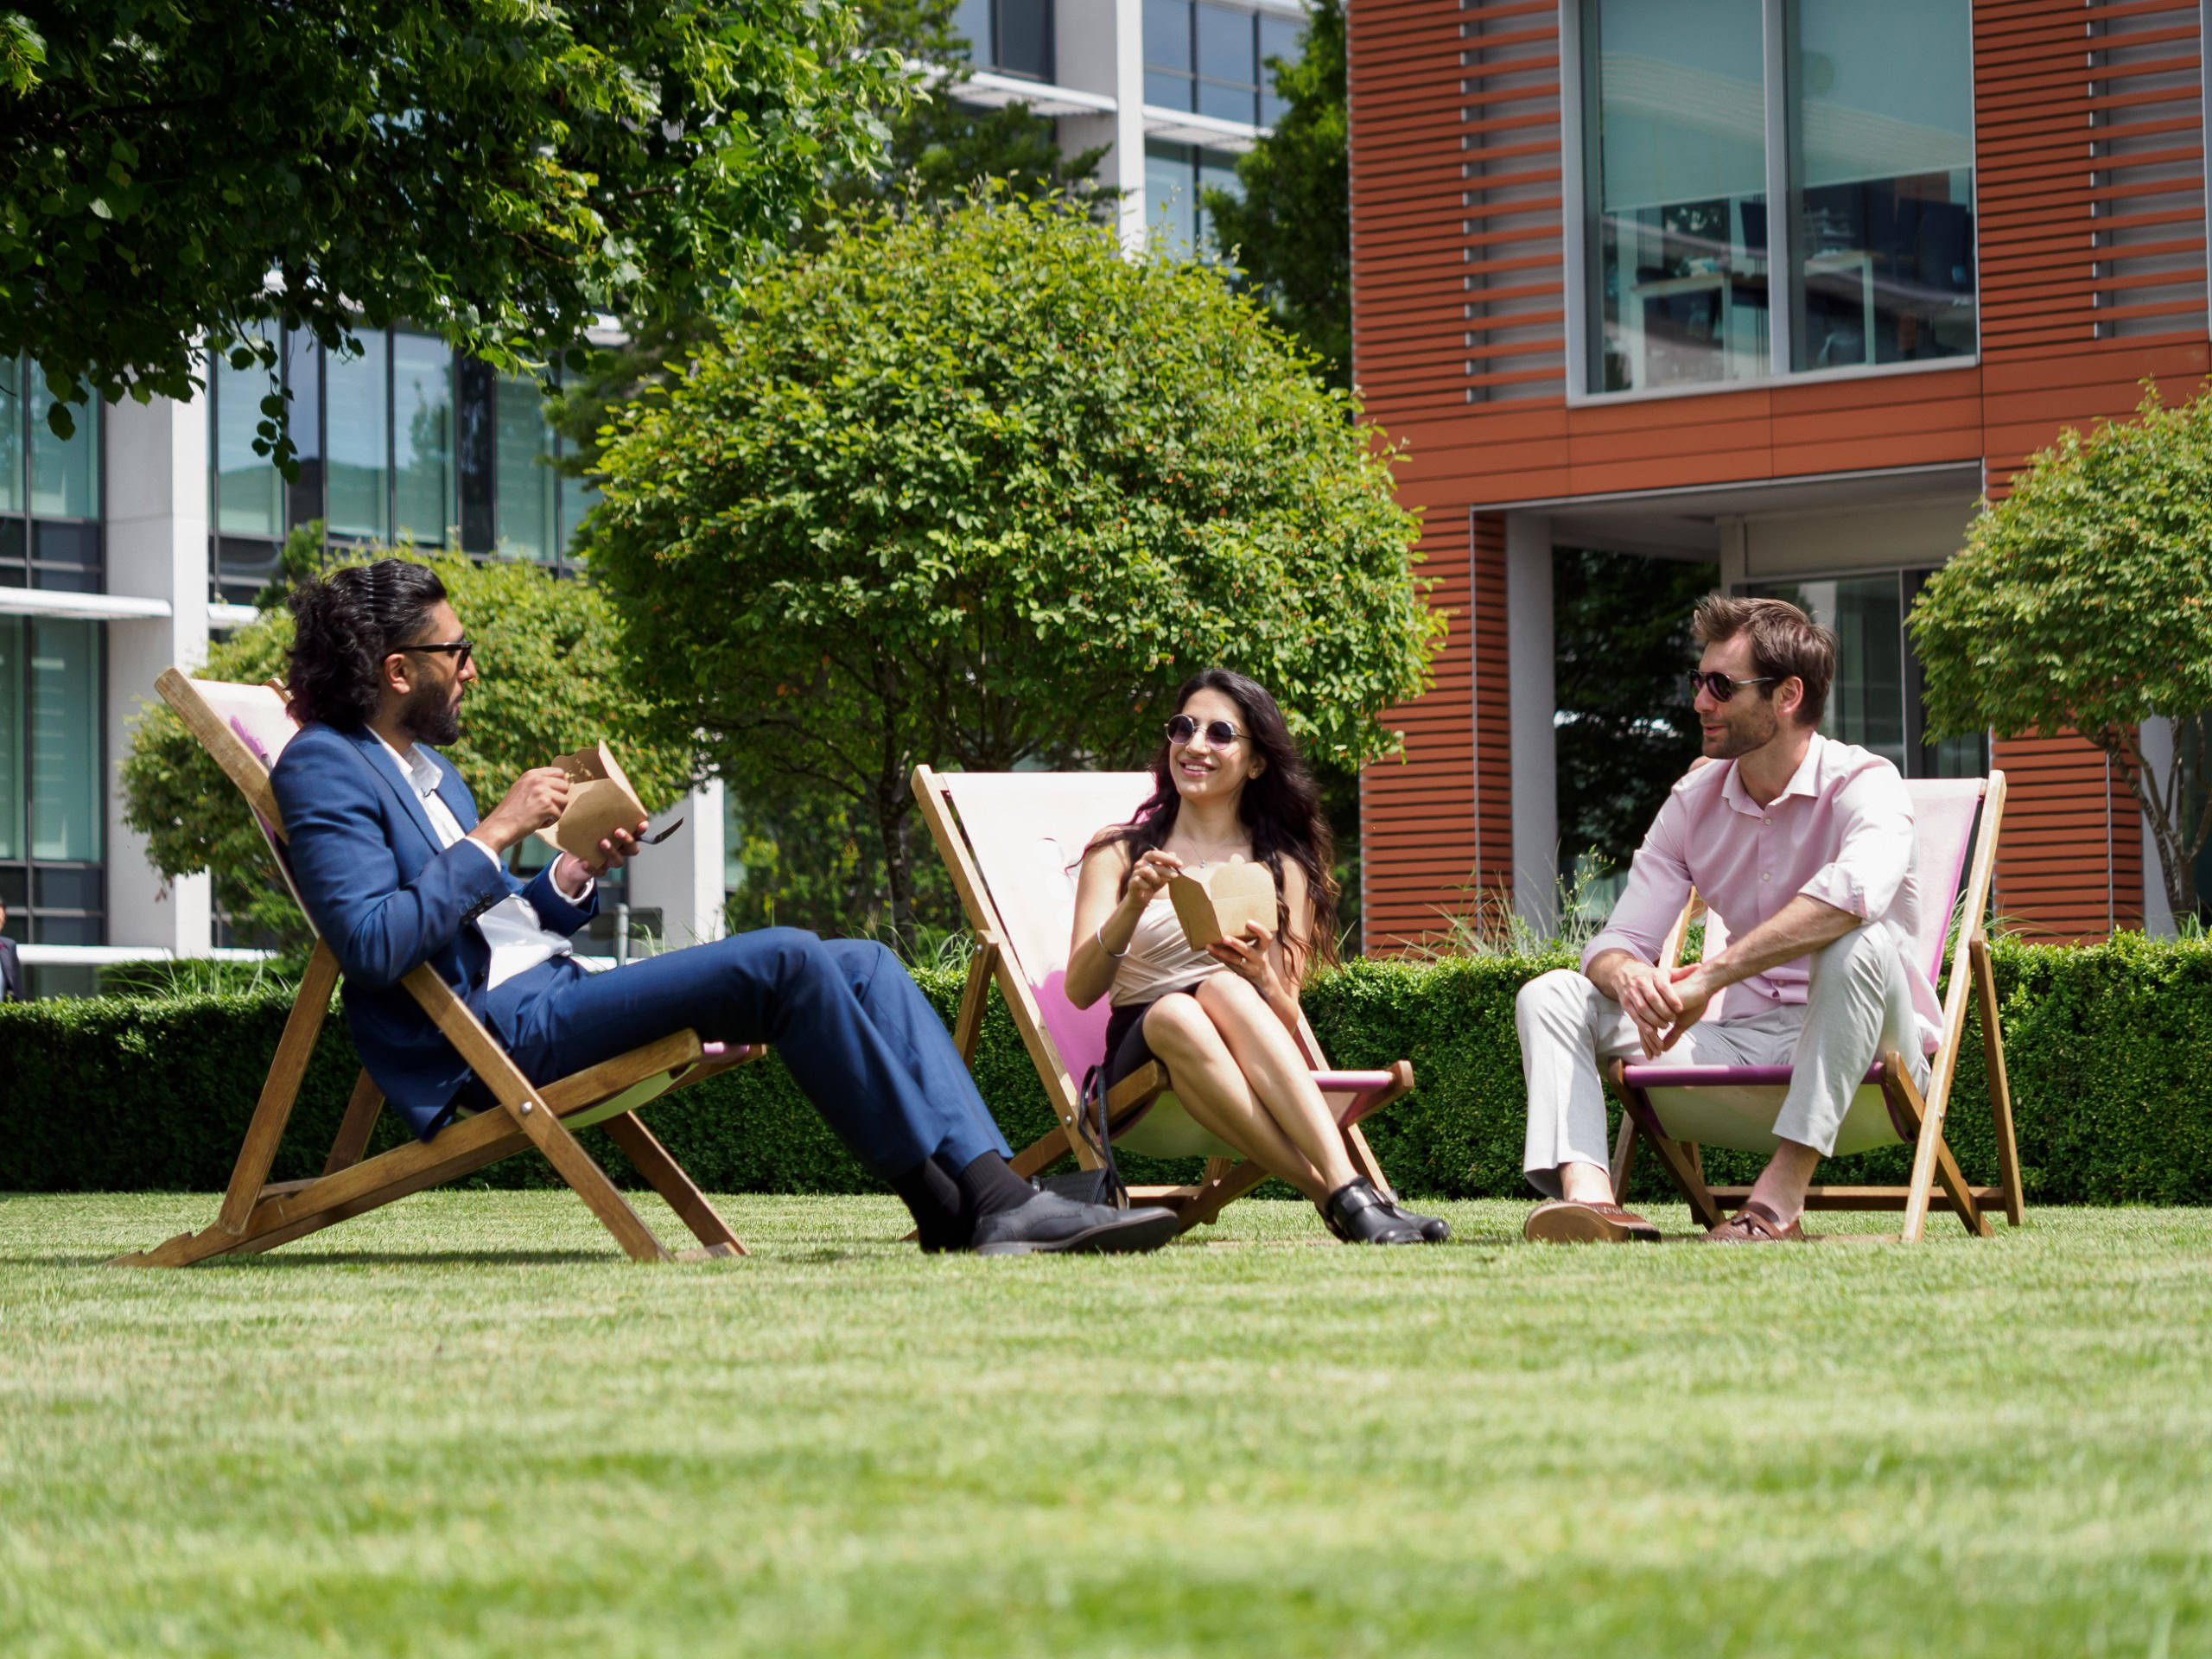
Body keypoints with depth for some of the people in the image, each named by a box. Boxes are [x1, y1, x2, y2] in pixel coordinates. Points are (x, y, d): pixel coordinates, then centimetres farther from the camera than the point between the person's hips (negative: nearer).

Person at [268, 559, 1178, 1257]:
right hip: (496, 1030, -10)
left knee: (861, 965, -2)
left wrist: (577, 874, 8)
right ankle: (940, 1203, -17)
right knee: (785, 960, -25)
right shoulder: (324, 769, -6)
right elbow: (375, 946, -20)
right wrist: (494, 835, -16)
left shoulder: (419, 765, 24)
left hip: (547, 990, 10)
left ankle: (1000, 1198, -17)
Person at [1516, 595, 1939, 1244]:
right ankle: (1589, 1197, -35)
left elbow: (1859, 886, -37)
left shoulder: (1863, 784, -13)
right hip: (1747, 1036, 6)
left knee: (1859, 938, -37)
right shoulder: (1693, 803, 6)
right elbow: (1616, 942, 3)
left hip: (1859, 1045, -6)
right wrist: (1628, 976, -25)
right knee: (1550, 995, -7)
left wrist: (1709, 977, -37)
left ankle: (1782, 1196, -37)